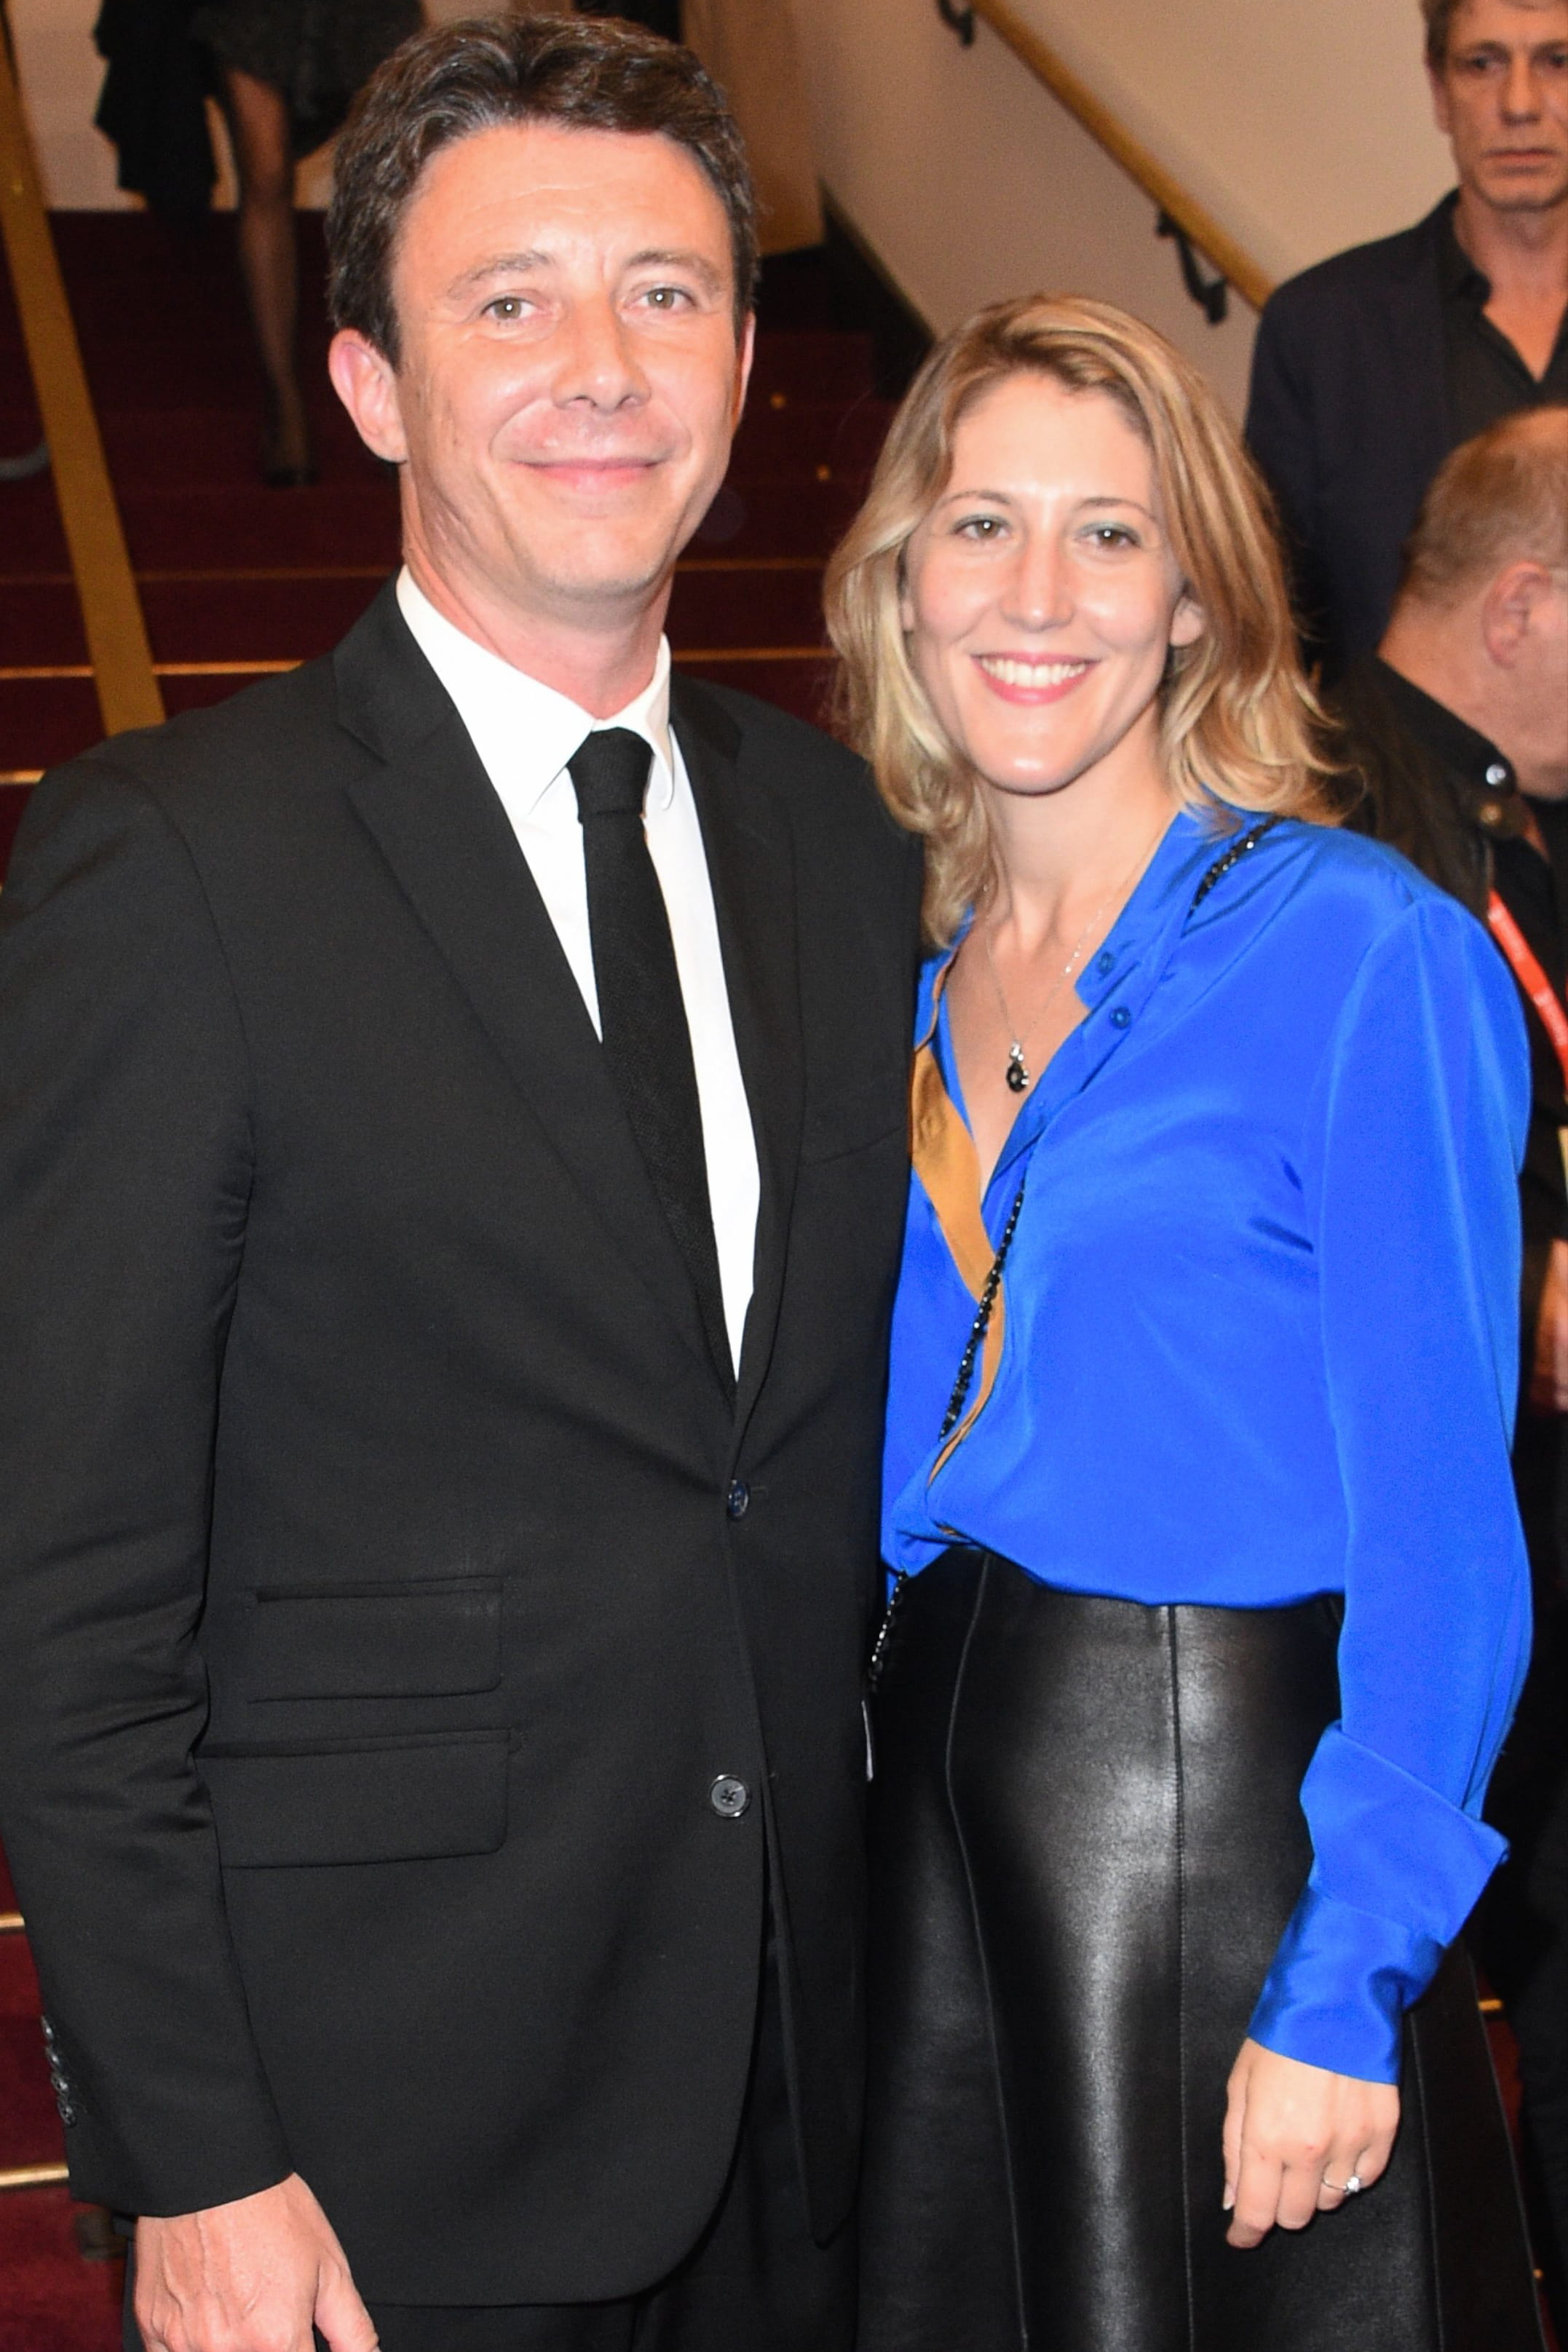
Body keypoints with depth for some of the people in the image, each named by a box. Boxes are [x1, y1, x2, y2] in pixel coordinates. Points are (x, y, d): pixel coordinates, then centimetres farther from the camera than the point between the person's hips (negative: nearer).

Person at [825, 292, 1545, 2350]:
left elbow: (1440, 1534, -15)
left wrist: (1345, 1989, -17)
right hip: (932, 1775, 6)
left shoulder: (1367, 957, -14)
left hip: (1221, 1801, -6)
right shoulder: (915, 960, 5)